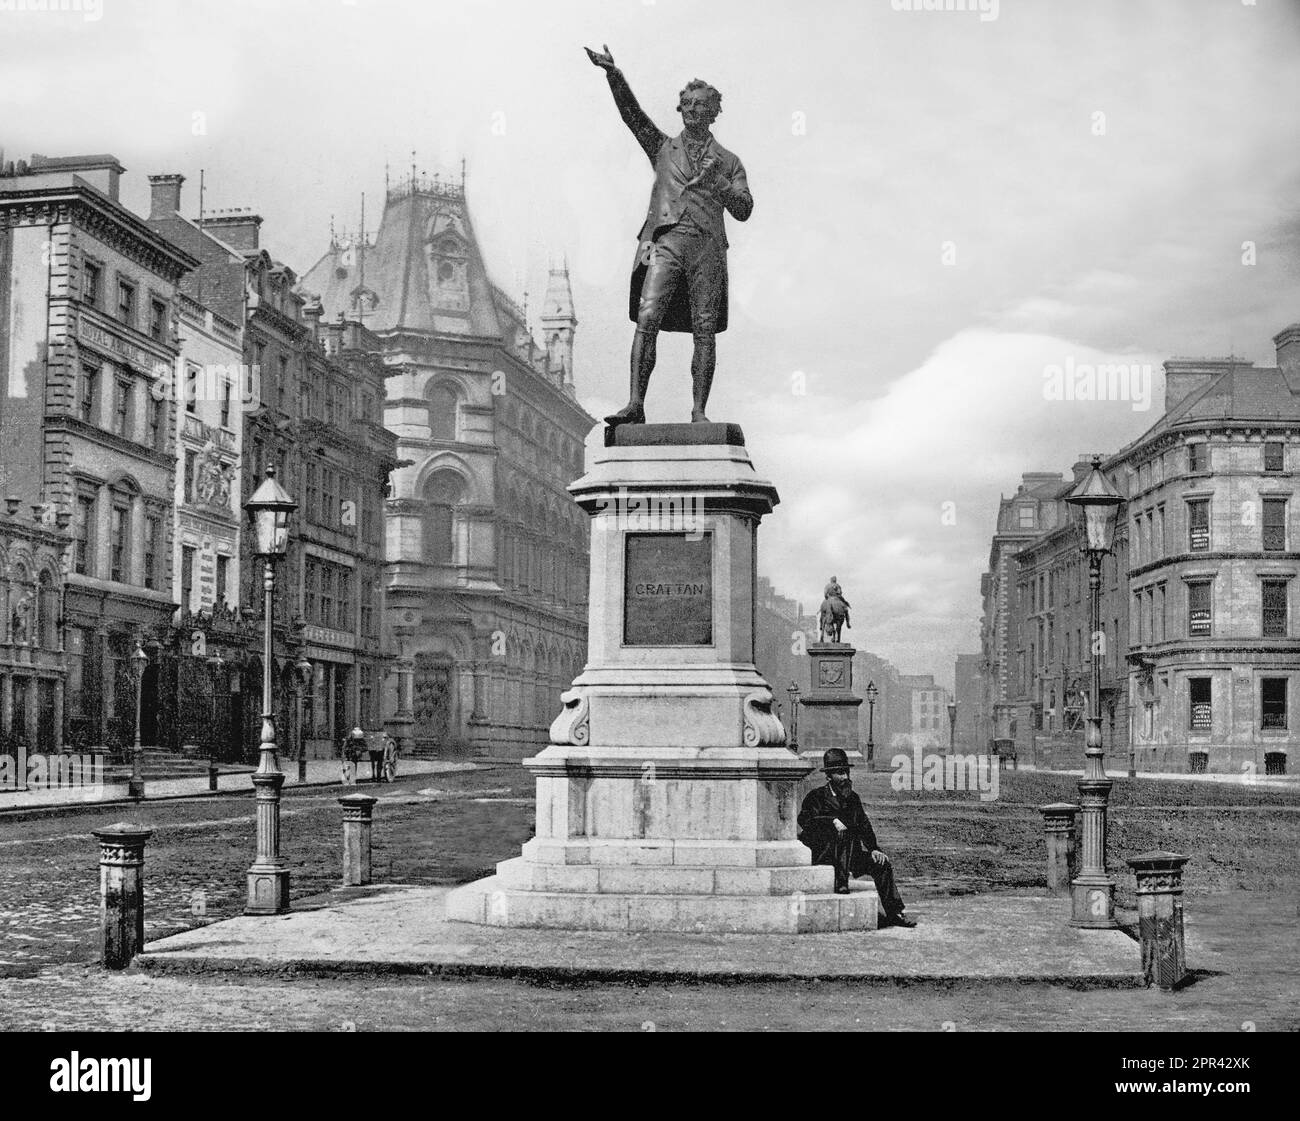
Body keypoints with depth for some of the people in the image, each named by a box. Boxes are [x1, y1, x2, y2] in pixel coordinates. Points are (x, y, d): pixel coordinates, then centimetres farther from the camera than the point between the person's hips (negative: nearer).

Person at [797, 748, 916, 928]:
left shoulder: (852, 797, 15)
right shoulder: (817, 797, -1)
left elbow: (865, 826, 12)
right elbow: (804, 819, -19)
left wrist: (873, 849, -5)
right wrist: (832, 821, -31)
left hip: (850, 855, 5)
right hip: (822, 856, -5)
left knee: (883, 863, -14)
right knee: (844, 832, -32)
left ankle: (894, 913, -9)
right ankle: (841, 883, -36)